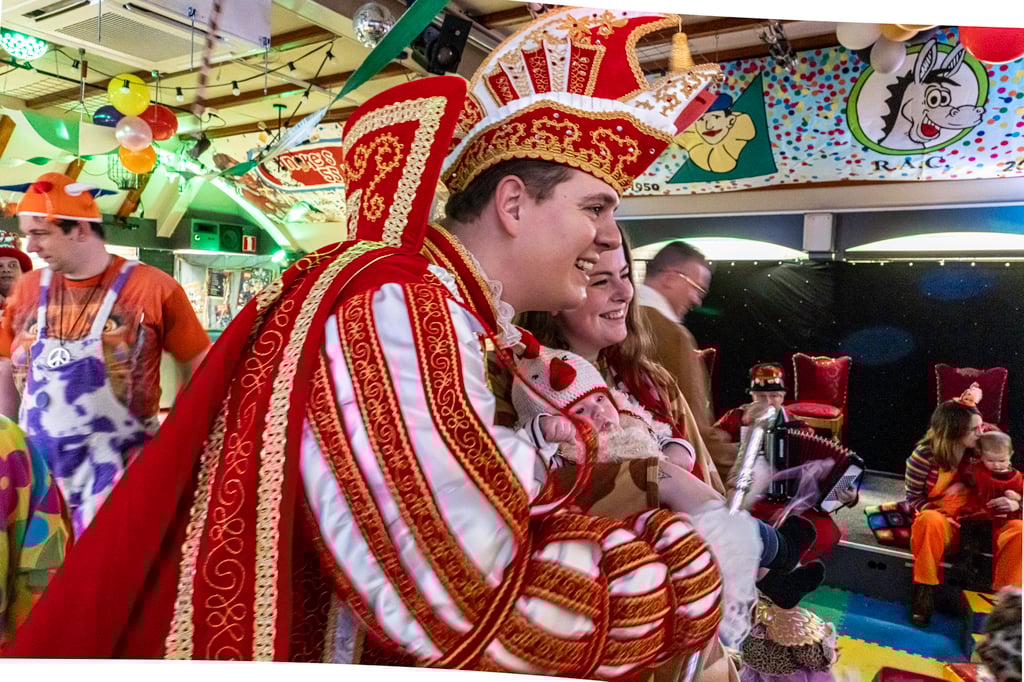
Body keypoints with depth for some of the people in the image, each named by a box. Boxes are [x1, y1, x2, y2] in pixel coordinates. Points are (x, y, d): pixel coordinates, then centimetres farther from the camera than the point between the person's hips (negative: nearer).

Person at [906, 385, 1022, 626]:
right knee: (931, 520, -40)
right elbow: (913, 499, -7)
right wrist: (942, 515, -25)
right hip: (938, 519, -4)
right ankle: (925, 590, -25)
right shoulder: (925, 455, -14)